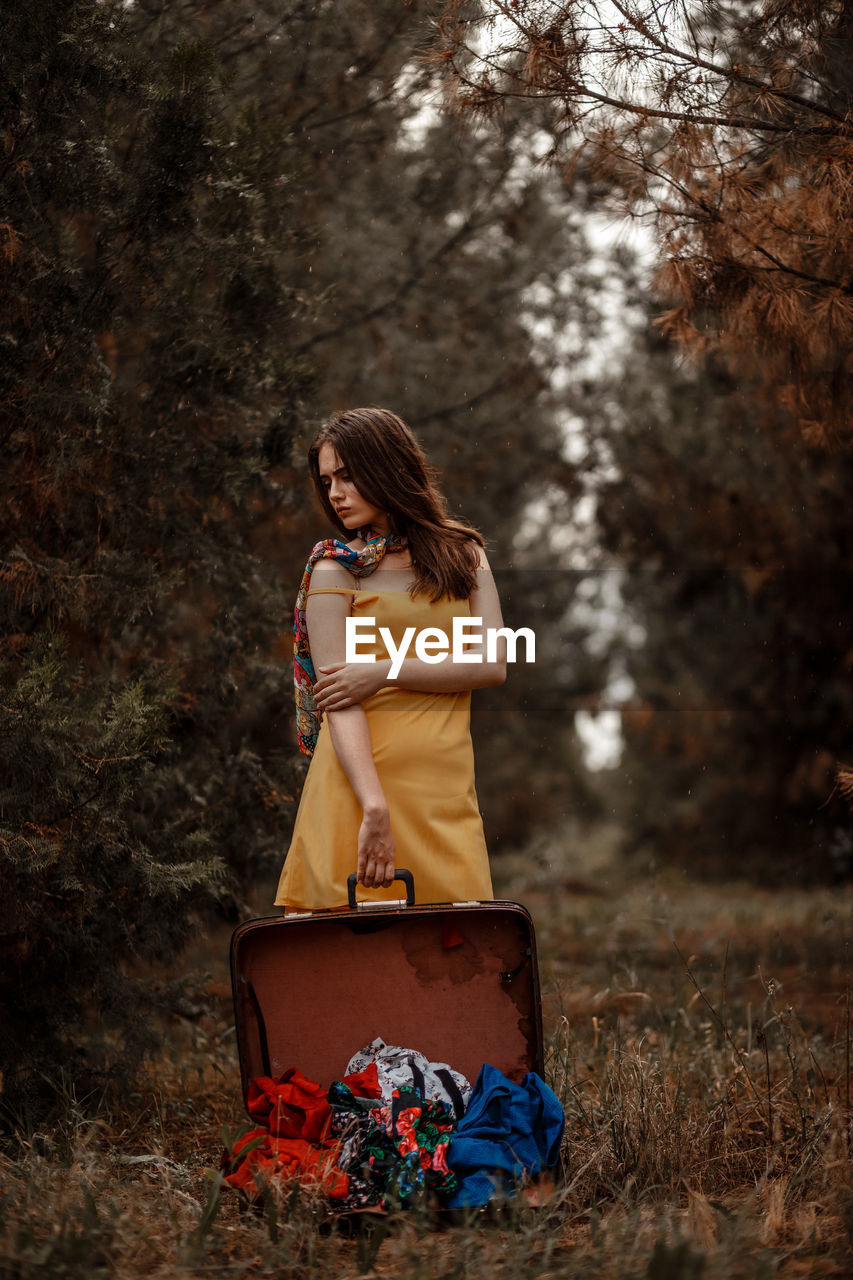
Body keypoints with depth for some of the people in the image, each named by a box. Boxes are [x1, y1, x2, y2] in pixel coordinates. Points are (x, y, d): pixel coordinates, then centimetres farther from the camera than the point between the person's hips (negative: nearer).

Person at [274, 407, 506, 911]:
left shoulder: (463, 553, 14)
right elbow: (337, 699, -9)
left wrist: (386, 671, -10)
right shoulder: (334, 569, 2)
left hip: (447, 784, 3)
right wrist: (374, 808, -23)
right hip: (361, 777, -3)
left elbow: (493, 665, 3)